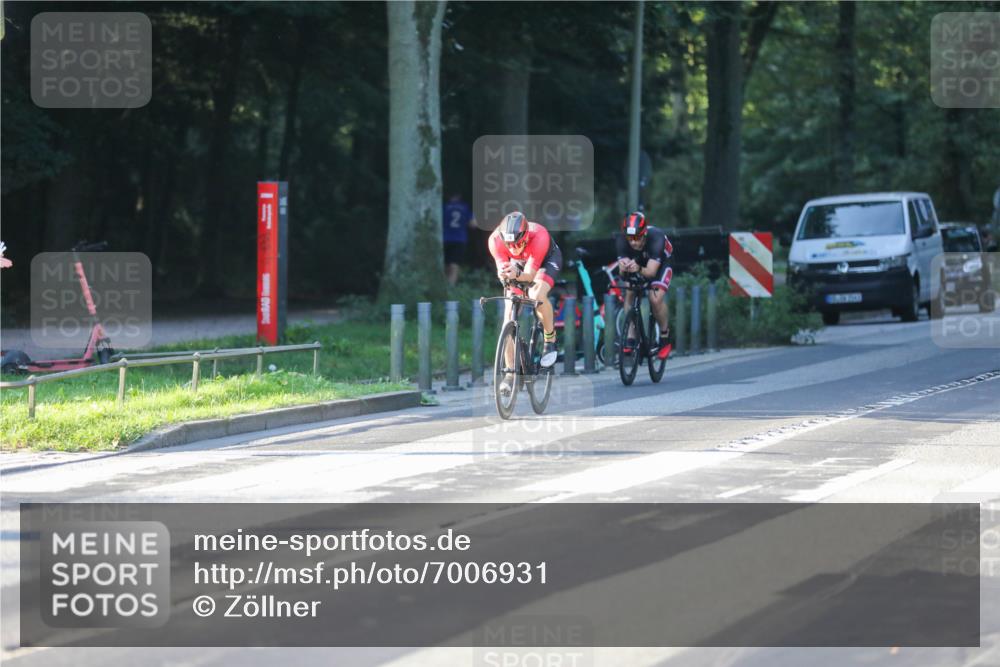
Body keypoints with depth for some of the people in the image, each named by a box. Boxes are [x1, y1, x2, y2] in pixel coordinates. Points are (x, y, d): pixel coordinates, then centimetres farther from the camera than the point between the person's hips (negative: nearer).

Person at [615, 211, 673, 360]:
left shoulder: (656, 238, -38)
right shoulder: (622, 240, -29)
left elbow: (651, 271, -44)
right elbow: (621, 271, -32)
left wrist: (639, 269, -65)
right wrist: (623, 267, -56)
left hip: (659, 265, -3)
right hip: (635, 263, 3)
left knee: (656, 298, -24)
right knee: (629, 294, -22)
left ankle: (665, 339, -4)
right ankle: (630, 338, -16)